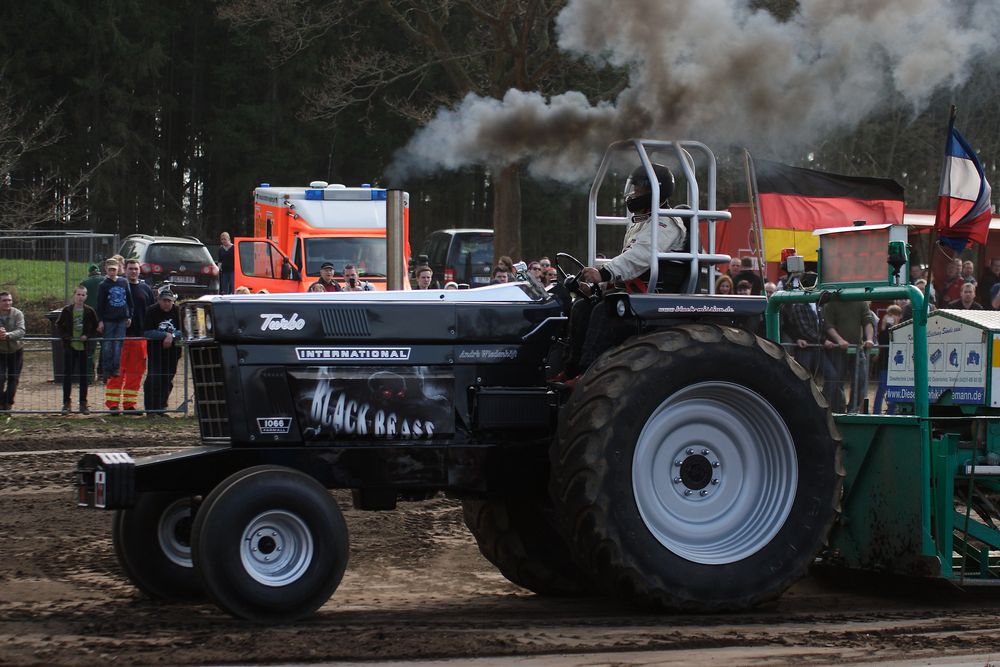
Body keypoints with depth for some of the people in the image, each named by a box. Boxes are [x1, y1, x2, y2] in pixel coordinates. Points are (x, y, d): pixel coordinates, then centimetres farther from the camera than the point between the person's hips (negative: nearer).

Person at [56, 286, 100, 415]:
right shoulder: (66, 311, 0)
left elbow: (96, 327, 6)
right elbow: (58, 326, 5)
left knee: (83, 376, 4)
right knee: (67, 375, 1)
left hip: (84, 347, 0)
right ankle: (66, 403, 8)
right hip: (69, 347, 0)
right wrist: (65, 336, -11)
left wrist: (87, 336, -10)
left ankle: (83, 403, 11)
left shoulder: (90, 311, 1)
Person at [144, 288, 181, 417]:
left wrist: (172, 336, -21)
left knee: (167, 380, 7)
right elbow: (148, 333, -16)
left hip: (172, 351, 4)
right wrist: (166, 335, -18)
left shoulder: (177, 311, -1)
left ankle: (160, 409, 17)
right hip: (155, 350, -4)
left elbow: (181, 331, -3)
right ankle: (150, 410, -10)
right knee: (154, 378, -12)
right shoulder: (151, 311, -10)